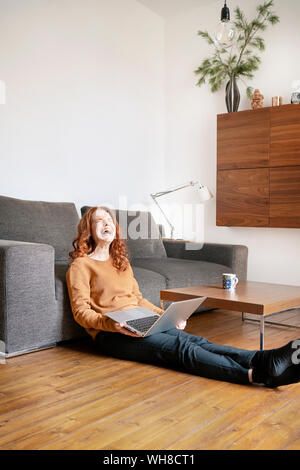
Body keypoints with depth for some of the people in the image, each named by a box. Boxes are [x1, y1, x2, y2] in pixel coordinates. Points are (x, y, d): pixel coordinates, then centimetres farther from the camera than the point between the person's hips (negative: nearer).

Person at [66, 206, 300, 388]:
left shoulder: (121, 261, 24)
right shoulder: (81, 265, 2)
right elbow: (81, 312, -6)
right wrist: (109, 323, -24)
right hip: (111, 333, -6)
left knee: (195, 340, -23)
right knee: (180, 347, -30)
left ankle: (262, 359, -43)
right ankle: (257, 373, -48)